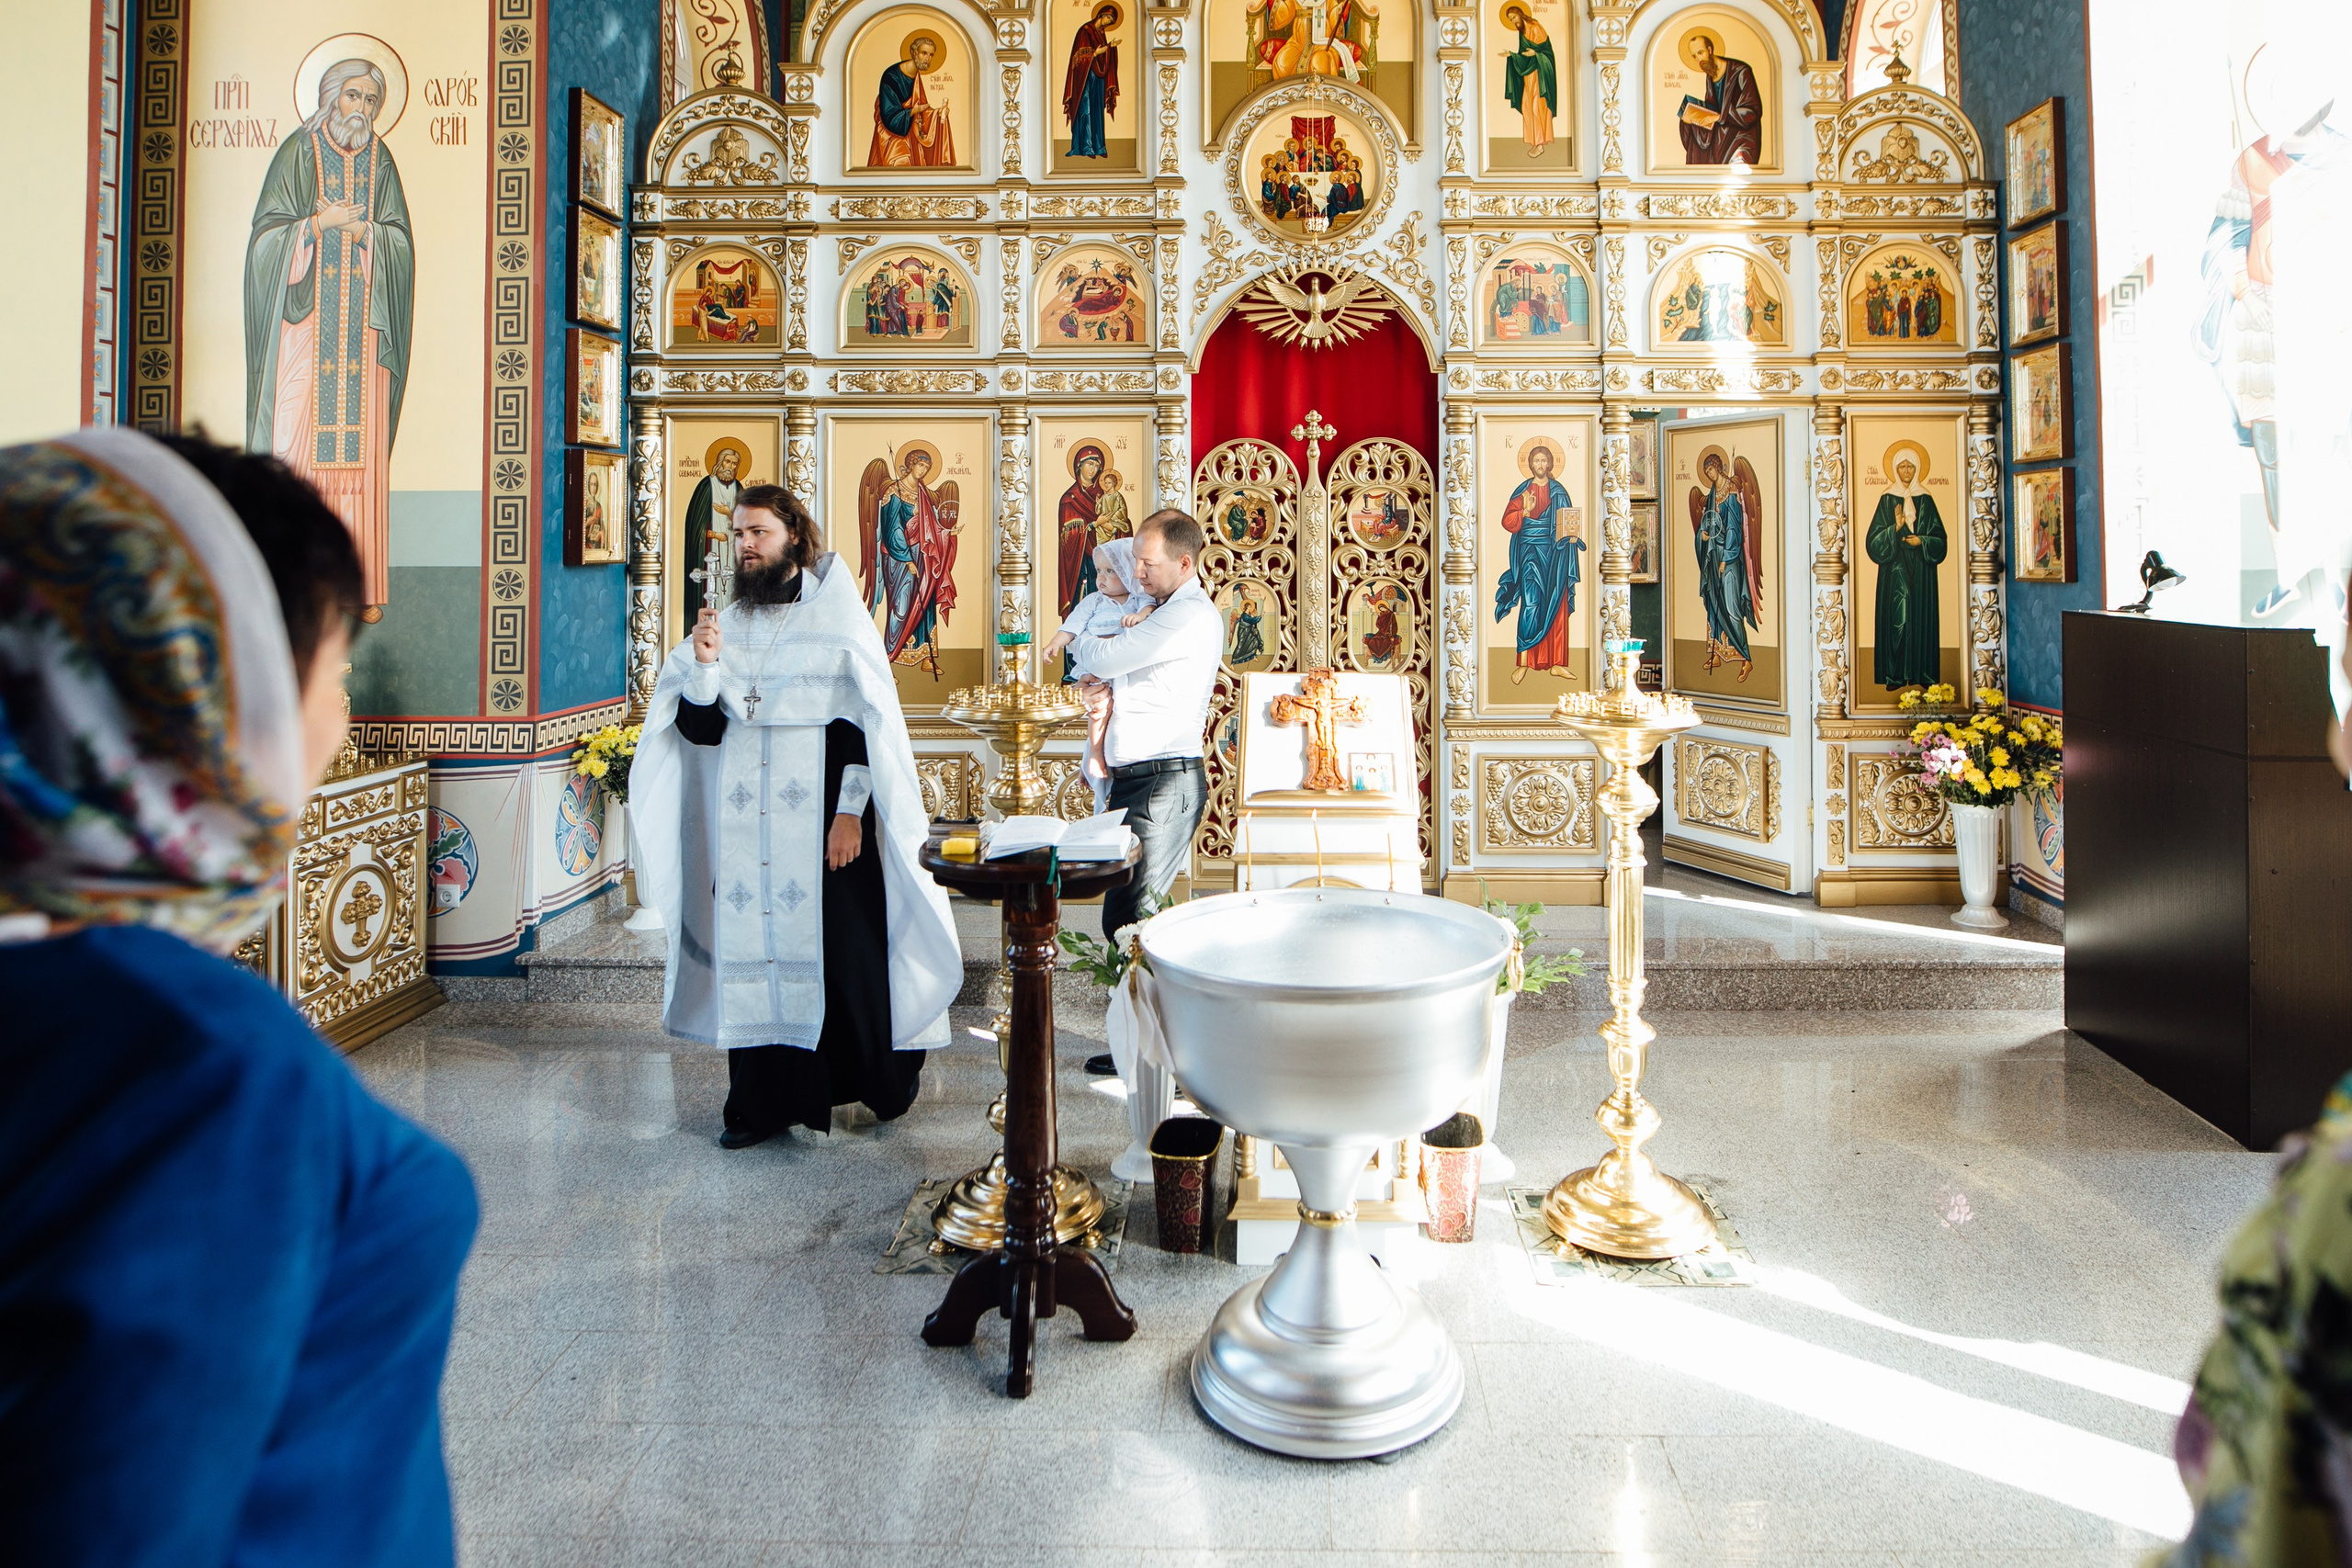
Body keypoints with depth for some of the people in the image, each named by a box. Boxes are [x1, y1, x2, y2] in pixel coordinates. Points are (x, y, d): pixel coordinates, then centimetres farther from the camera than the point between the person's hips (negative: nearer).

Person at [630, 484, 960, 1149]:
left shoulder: (839, 618, 0)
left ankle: (884, 1077, 21)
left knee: (841, 947, 0)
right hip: (745, 826, 4)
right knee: (752, 951, 2)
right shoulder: (725, 625, 11)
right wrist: (703, 665, -10)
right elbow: (698, 731, 8)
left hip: (822, 818, -4)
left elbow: (868, 719, -6)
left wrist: (851, 812, -14)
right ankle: (765, 1099, 13)